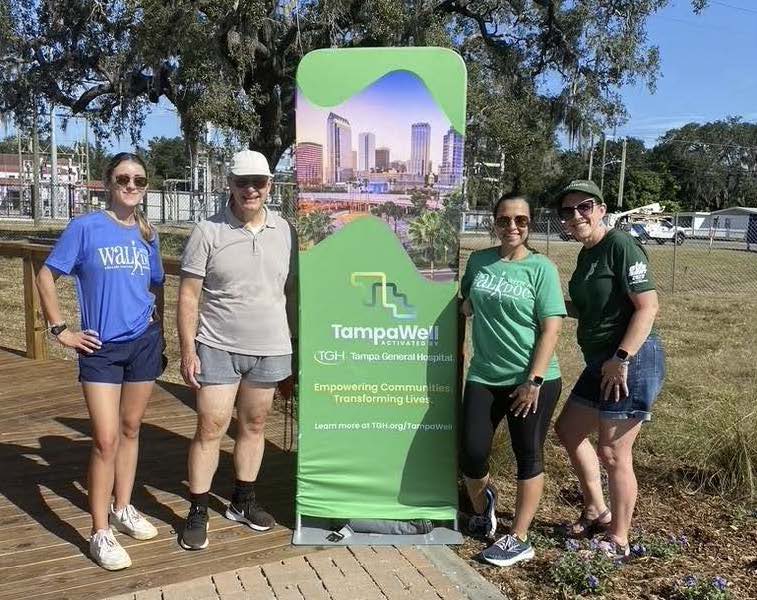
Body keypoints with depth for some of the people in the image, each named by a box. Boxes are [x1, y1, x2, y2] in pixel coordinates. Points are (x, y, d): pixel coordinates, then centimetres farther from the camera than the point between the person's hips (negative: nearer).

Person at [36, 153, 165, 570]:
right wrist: (61, 330, -8)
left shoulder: (147, 235, 6)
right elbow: (46, 276, -3)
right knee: (106, 440, -6)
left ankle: (123, 509, 30)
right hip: (100, 349, -4)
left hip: (144, 344, 4)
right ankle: (100, 534, 5)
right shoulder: (85, 228, -7)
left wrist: (159, 328, 13)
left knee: (131, 430, 14)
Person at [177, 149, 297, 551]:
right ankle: (197, 513, 16)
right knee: (210, 429, 1)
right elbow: (188, 296, -6)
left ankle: (243, 501, 31)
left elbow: (292, 291, 9)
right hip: (217, 348, -3)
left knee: (253, 426, 15)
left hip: (270, 349, 3)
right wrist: (188, 351, -10)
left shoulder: (284, 231, 3)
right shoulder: (208, 232, -6)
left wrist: (298, 343, 8)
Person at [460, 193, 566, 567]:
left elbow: (551, 328, -10)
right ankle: (481, 505, 35)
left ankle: (519, 540, 21)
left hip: (533, 380, -3)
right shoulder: (479, 261, 5)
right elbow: (465, 305, 22)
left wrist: (534, 381, -15)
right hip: (484, 377, 3)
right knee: (472, 453, 2)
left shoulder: (541, 267, -7)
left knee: (528, 456, 8)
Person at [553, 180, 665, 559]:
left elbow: (647, 306, -19)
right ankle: (597, 511, 36)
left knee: (613, 454, -1)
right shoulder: (586, 255, 12)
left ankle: (618, 542, 17)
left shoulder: (620, 246, -14)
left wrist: (622, 358, -23)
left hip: (631, 361, -10)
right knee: (568, 430, 20)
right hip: (601, 362, 10)